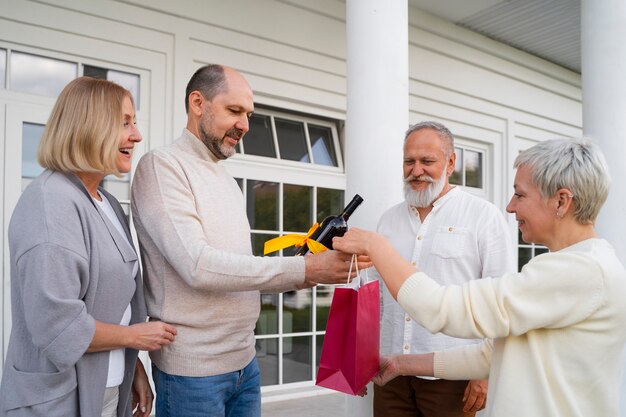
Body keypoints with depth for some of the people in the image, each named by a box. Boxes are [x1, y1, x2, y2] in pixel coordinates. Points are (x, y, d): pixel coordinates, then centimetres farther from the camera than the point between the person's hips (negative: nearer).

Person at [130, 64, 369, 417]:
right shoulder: (162, 166, -12)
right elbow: (198, 266, -23)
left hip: (245, 361, 7)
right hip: (194, 367, -7)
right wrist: (304, 268, -22)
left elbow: (236, 271, 10)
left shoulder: (230, 183, 12)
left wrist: (306, 276, -4)